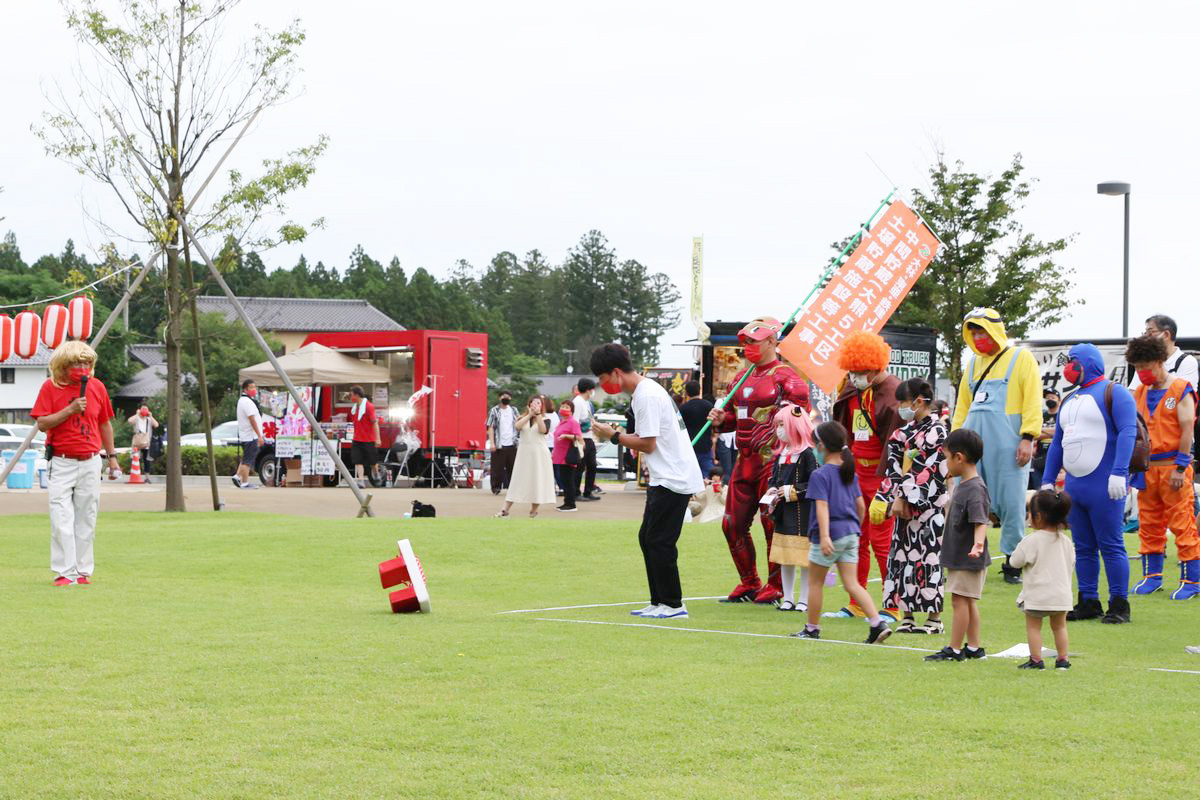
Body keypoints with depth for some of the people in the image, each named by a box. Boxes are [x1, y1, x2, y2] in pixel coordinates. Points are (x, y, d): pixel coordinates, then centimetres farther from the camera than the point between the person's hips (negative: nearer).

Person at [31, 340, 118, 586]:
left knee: (86, 520, 5)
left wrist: (111, 456, 15)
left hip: (91, 462, 3)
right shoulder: (50, 387, -4)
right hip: (61, 463, -3)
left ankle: (83, 571, 13)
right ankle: (64, 572, -6)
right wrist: (70, 410, -19)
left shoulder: (97, 386, 5)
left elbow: (105, 423, 16)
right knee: (61, 520, -9)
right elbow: (42, 424, -10)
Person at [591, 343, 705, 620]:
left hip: (673, 480, -11)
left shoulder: (647, 396, -16)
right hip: (666, 479, 11)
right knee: (647, 537, 13)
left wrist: (613, 436, -9)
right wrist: (617, 434, 8)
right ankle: (659, 602, 17)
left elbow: (648, 444, -18)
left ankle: (673, 604, -1)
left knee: (659, 542, -7)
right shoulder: (647, 390, 16)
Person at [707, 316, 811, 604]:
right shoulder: (742, 378, 17)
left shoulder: (786, 378, -7)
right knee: (733, 524, 8)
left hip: (772, 461, -8)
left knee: (772, 524, -4)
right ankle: (749, 583, 21)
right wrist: (721, 420, 5)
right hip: (745, 460, 8)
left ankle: (776, 587, 7)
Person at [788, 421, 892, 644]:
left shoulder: (820, 475, -11)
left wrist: (824, 536, -28)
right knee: (852, 584, 4)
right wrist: (856, 527, 27)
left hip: (830, 535, -6)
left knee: (815, 582, 11)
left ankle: (812, 628, 20)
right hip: (850, 534, 6)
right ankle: (878, 624, -11)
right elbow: (860, 505, 14)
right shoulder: (849, 473, 10)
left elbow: (822, 506, -21)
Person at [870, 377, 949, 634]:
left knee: (928, 556, -5)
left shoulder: (937, 430, -9)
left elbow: (930, 472, -15)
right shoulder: (906, 431, 13)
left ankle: (935, 618, 0)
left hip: (930, 506, -7)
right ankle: (908, 615, 11)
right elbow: (895, 468, 9)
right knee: (904, 555, 6)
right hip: (906, 506, 7)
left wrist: (904, 498, -16)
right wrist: (894, 498, -4)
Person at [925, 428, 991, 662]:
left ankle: (954, 649, 0)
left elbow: (981, 522, -31)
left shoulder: (974, 489, -21)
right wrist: (947, 539, 40)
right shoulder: (962, 485, 10)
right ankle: (973, 647, 21)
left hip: (968, 560, -10)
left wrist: (978, 543, -49)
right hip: (959, 556, 10)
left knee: (959, 600, -5)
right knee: (968, 601, 14)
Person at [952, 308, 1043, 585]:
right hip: (974, 439, 5)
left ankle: (1012, 563, 6)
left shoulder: (1021, 358, 3)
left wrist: (1027, 438, -12)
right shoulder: (974, 363, 21)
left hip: (1007, 442, -5)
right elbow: (963, 404, 26)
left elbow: (1032, 401, -4)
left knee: (1011, 503, -3)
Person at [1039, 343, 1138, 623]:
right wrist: (1047, 481, 19)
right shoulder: (1069, 401, 21)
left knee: (1111, 546, -5)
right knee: (1083, 548, 8)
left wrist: (1119, 473, -23)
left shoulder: (1113, 393, -3)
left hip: (1103, 486, -8)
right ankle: (1088, 603, 14)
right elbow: (1057, 443, 25)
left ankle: (1119, 605, -1)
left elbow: (1127, 432, -14)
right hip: (1074, 485, 8)